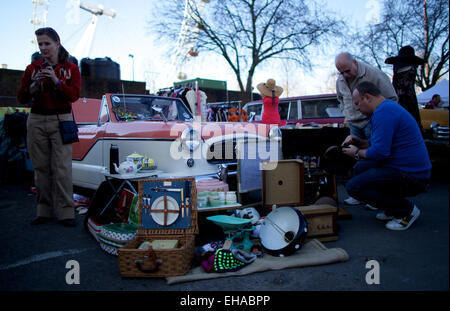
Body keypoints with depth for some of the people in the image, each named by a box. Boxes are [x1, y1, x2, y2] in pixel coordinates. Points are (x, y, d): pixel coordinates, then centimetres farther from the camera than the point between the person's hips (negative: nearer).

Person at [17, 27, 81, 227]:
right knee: (41, 167, 3)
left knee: (62, 167, -8)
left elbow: (74, 95, -6)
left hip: (61, 120, -2)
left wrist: (56, 81, -17)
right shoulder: (33, 68, 11)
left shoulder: (70, 68, 6)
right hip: (37, 121, 3)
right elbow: (21, 98, 7)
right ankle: (45, 211, 11)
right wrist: (34, 86, -11)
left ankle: (65, 212, -4)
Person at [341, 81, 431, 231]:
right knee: (360, 168, 19)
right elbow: (380, 143, 24)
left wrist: (357, 153, -7)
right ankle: (393, 209, 16)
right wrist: (358, 141, 9)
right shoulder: (387, 108, 16)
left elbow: (380, 152, -25)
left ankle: (406, 210, -4)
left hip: (412, 176, -11)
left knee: (353, 186, -17)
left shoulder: (384, 112, -20)